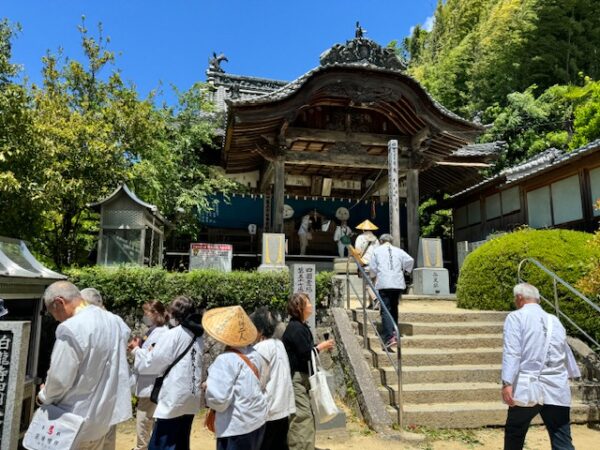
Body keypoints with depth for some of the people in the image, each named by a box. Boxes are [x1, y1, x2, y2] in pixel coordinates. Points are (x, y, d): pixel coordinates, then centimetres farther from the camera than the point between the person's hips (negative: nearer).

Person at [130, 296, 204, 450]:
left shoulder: (173, 335, -11)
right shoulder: (197, 336, 9)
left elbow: (151, 364, -6)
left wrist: (137, 350, 11)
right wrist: (156, 351, 16)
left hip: (173, 400, -7)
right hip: (190, 399, 7)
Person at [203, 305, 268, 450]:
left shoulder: (225, 359, -21)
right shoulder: (254, 354, 0)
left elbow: (219, 400, -24)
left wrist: (209, 386, -6)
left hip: (237, 427, -7)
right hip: (258, 420, 7)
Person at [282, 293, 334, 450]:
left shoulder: (300, 326, 12)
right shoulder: (296, 328, -19)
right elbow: (306, 354, -22)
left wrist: (322, 347, 7)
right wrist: (321, 346, -8)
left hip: (302, 376, 10)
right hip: (296, 377, -10)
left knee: (306, 414, 16)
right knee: (303, 414, -6)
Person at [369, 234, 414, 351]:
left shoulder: (377, 251, 9)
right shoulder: (398, 251, 13)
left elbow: (372, 269, 7)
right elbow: (410, 260, 0)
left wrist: (374, 275, 28)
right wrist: (405, 270, 17)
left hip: (383, 284, -3)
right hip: (398, 284, 3)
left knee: (385, 310, -6)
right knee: (394, 308, 20)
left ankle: (389, 338, -19)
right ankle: (394, 332, 20)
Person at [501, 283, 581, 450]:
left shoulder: (516, 317, -1)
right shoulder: (554, 320, 15)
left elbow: (512, 352, -13)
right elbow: (567, 352, 28)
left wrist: (507, 383, -17)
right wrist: (572, 374, 45)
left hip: (527, 389, -4)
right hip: (557, 390, 4)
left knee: (514, 436, 14)